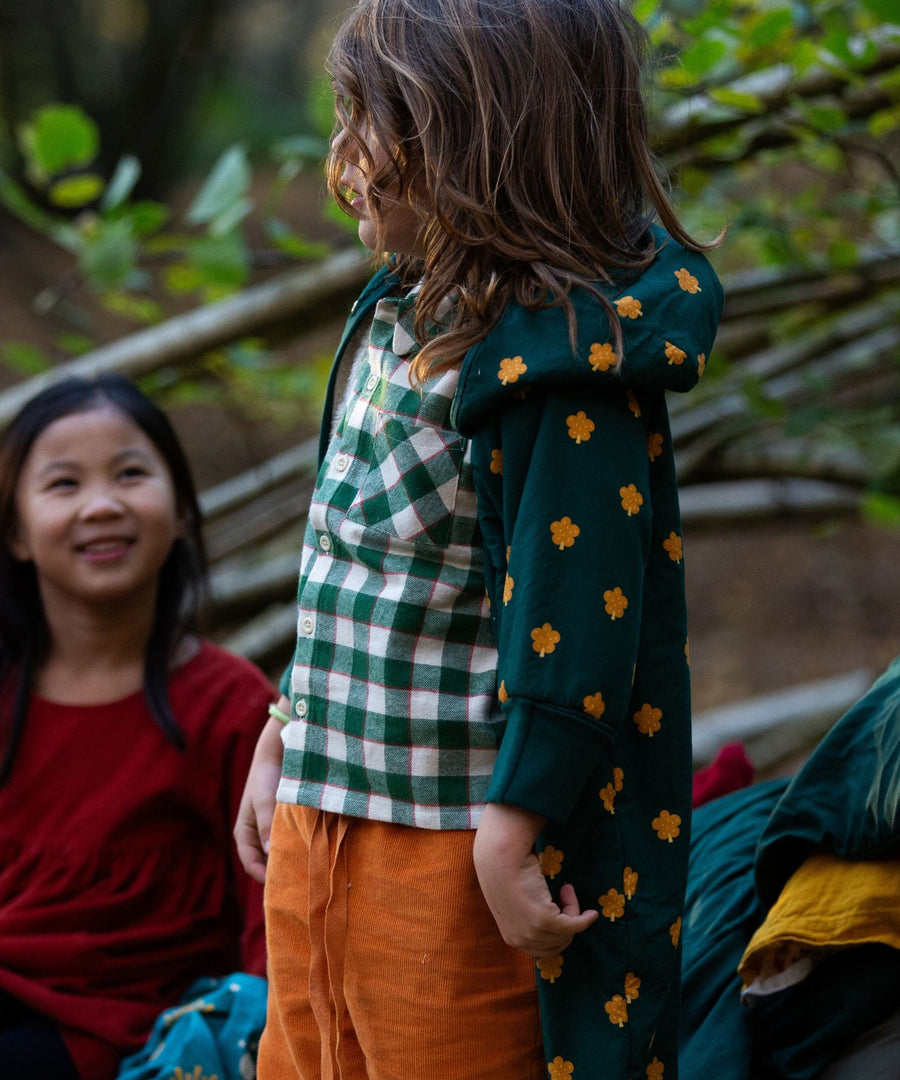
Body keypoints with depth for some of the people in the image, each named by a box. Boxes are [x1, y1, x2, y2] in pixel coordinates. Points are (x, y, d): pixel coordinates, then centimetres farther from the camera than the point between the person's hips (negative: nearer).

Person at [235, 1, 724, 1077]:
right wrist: (284, 737, 20)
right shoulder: (404, 309, 9)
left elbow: (576, 614, -23)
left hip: (450, 842, -9)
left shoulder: (563, 355, -20)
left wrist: (510, 835, -23)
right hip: (324, 820, 9)